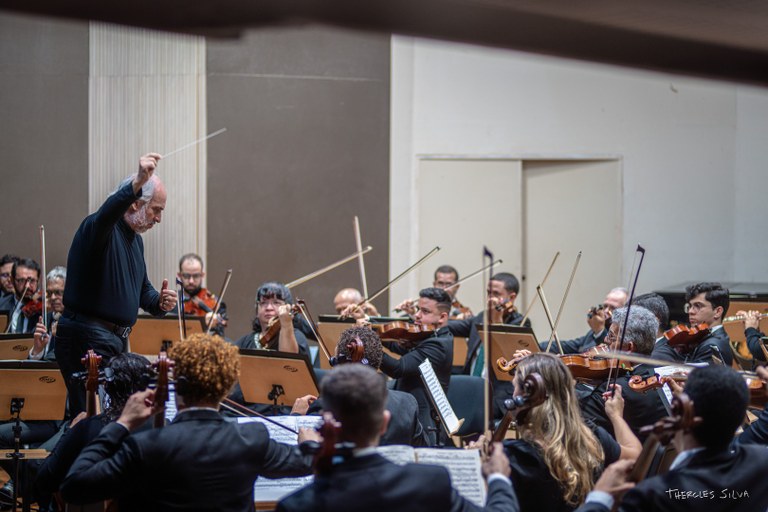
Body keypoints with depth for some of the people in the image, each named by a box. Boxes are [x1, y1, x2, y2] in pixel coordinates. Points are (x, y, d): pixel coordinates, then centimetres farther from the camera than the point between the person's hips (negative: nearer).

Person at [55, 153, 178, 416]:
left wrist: (159, 303, 3)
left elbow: (143, 288, 26)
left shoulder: (135, 238, 17)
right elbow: (108, 212, -37)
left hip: (117, 341, 10)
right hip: (87, 338, -10)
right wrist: (138, 183, -55)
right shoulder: (100, 227, -12)